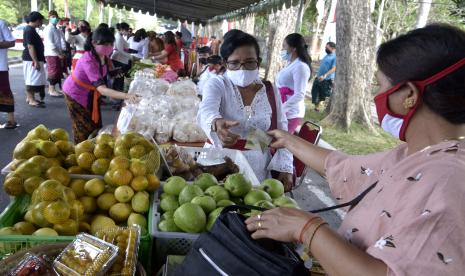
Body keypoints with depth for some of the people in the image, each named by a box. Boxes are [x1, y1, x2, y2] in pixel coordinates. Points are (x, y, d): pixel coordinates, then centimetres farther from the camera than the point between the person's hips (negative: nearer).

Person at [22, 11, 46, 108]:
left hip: (32, 59, 11)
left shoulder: (30, 29, 17)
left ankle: (30, 98, 22)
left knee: (32, 80, 15)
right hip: (32, 59, -11)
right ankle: (31, 100, -5)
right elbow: (30, 46, -22)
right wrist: (35, 61, -25)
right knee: (32, 80, -8)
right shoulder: (29, 30, -16)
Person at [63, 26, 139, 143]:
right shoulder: (88, 61, -39)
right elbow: (102, 89, -51)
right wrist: (126, 96, -64)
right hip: (76, 93, -7)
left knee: (96, 124, 14)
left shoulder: (104, 55, -16)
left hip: (91, 92, 7)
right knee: (83, 127, 6)